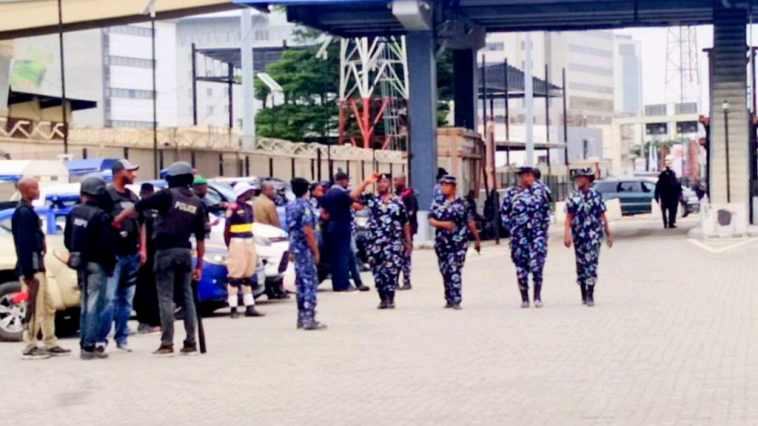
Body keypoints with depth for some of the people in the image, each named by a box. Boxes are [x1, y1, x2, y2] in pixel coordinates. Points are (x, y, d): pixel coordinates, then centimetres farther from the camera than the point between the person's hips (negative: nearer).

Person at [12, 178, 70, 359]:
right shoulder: (24, 212, -15)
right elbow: (24, 244, -21)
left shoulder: (28, 211, 16)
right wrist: (28, 273, -23)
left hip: (37, 266, 10)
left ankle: (51, 345, 20)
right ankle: (29, 348, 1)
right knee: (35, 310, -5)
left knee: (48, 307, 14)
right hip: (30, 268, -10)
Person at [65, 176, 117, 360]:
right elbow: (109, 242, -15)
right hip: (97, 264, -7)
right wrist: (111, 264, -4)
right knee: (94, 306, -5)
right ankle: (89, 346, -7)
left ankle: (85, 344, 20)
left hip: (81, 264, 8)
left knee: (85, 305, 16)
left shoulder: (74, 213, 7)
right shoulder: (100, 216, -16)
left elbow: (67, 239, 14)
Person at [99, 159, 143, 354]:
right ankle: (101, 339, -6)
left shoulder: (133, 197, 16)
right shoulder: (106, 195, -7)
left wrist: (142, 248, 13)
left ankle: (122, 338, 16)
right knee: (109, 298, -10)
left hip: (132, 255, 7)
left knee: (126, 300, 10)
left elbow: (141, 224, 21)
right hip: (113, 255, -7)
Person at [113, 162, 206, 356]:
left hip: (166, 251, -5)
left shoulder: (167, 196, -5)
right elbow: (200, 237, 10)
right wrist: (199, 265, 13)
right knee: (187, 297, 11)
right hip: (185, 252, 5)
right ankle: (191, 343, 10)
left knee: (166, 298, -3)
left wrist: (116, 220, 2)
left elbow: (137, 207, -8)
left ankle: (167, 344, -6)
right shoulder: (197, 203, 10)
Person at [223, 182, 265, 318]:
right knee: (235, 276, -5)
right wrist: (230, 247, -8)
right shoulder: (233, 208, -12)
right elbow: (227, 230, -10)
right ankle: (233, 308, -1)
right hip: (237, 243, -8)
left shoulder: (249, 207, 12)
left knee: (247, 276, 13)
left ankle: (250, 307, 18)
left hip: (249, 243, 8)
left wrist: (251, 242, 11)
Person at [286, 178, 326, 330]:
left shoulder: (290, 206, 10)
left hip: (296, 248, 9)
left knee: (301, 282, 14)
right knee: (310, 283, -6)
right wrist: (316, 251, -16)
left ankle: (302, 317, 18)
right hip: (306, 249, -9)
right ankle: (309, 319, -9)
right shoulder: (305, 206, -16)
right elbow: (307, 231, -21)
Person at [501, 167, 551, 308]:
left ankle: (537, 296, -4)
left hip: (537, 233, -1)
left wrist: (544, 228, 6)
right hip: (519, 235, 1)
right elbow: (504, 213, 8)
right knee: (521, 266, 3)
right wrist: (511, 228, 1)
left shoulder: (540, 190, 5)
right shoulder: (511, 193, 3)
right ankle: (524, 298, 11)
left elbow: (546, 210, 11)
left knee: (537, 264, -12)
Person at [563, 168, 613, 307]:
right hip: (579, 234, 2)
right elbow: (569, 217, 3)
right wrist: (567, 234, -7)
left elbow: (602, 216, 9)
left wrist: (608, 234, 9)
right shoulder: (573, 197, 5)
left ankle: (590, 295, -13)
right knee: (581, 264, 7)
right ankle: (584, 295, 17)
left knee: (591, 263, -10)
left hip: (594, 234, -2)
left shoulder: (596, 196, 5)